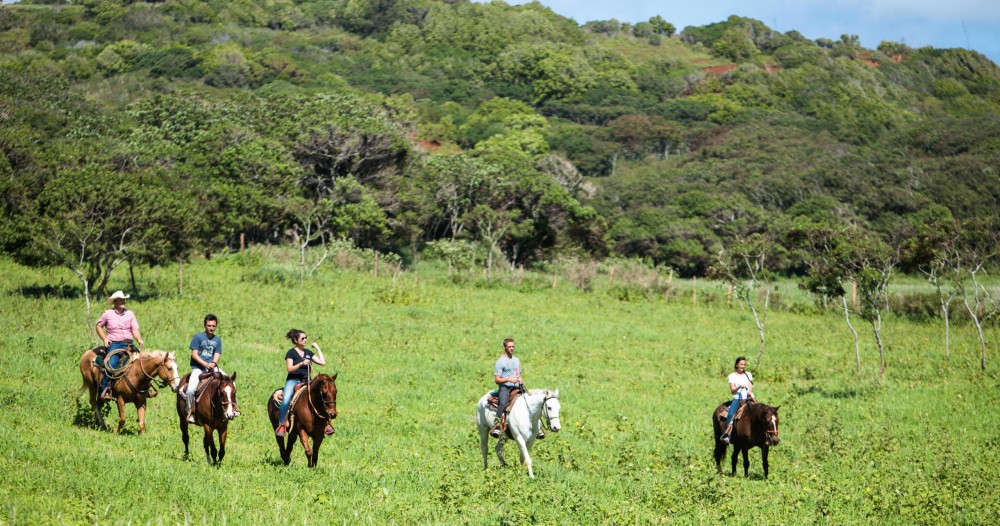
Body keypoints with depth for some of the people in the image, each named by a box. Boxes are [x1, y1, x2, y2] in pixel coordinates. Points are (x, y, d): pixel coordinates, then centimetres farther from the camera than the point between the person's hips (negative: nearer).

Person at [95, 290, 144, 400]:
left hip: (128, 344, 3)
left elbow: (135, 330, 6)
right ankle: (105, 389, -17)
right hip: (114, 344, -3)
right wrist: (104, 339, 1)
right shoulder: (108, 314, 5)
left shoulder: (130, 314, 11)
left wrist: (139, 339, -13)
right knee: (111, 364, -26)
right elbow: (99, 326, 14)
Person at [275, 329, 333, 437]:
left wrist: (317, 348, 12)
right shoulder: (291, 353, 3)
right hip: (293, 380, -4)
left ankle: (326, 423, -14)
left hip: (306, 381, 4)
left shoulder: (308, 353, 17)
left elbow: (322, 362, 10)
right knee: (286, 399, -32)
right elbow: (289, 368, -8)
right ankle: (281, 425, -24)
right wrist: (301, 364, -21)